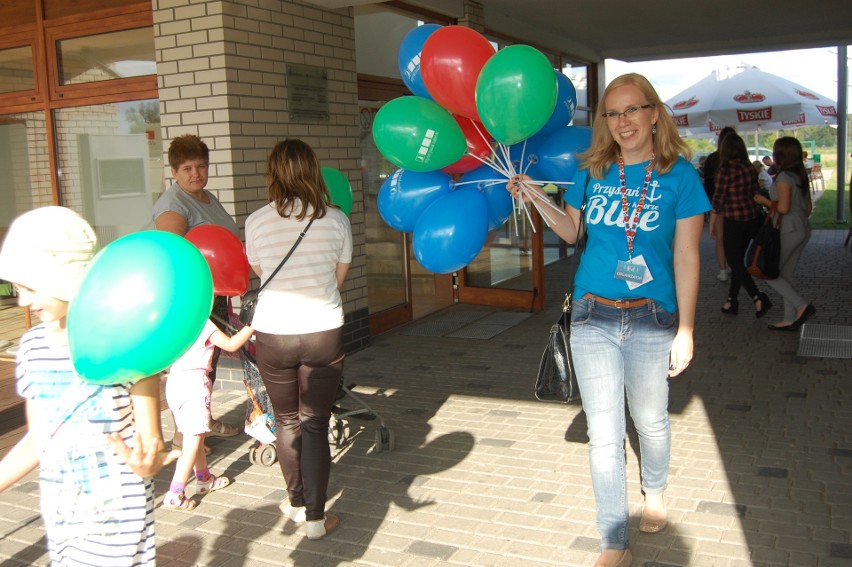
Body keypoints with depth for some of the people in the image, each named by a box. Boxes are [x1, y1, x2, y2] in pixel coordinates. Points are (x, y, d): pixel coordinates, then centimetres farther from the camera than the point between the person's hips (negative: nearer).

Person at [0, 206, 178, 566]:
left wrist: (146, 463, -35)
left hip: (117, 511, -6)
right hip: (59, 510, 6)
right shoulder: (33, 345, 1)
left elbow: (151, 439, -15)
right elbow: (36, 441, 10)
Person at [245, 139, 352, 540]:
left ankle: (297, 503, 33)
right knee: (316, 425, 8)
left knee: (287, 422, 18)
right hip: (323, 332, 0)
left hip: (273, 334, 1)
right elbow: (339, 278, 7)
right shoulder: (336, 219, -4)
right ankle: (316, 517, 13)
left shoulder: (256, 222, -5)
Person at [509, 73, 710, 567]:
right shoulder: (593, 172, 4)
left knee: (650, 420, 17)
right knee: (604, 434, 3)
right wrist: (535, 196, 3)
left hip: (651, 319, -2)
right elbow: (572, 231, 17)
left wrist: (686, 330, -7)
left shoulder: (679, 175, -5)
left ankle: (656, 493, 49)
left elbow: (686, 257, -5)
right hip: (593, 315, 2)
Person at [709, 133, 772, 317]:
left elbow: (718, 200, -13)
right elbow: (755, 194, 11)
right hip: (753, 218, 7)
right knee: (738, 259, 16)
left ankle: (758, 298, -9)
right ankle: (731, 300, 23)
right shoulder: (750, 168, 4)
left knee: (734, 261, 4)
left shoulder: (725, 170, -15)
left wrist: (712, 224, -3)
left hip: (735, 221, -7)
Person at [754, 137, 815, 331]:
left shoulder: (784, 177, -16)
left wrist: (764, 201, -6)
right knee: (785, 276, 14)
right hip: (803, 230, 9)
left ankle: (802, 306, -8)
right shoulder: (800, 176, 11)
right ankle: (790, 320, 16)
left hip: (788, 232, -9)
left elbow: (783, 208, -22)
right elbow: (809, 207, 15)